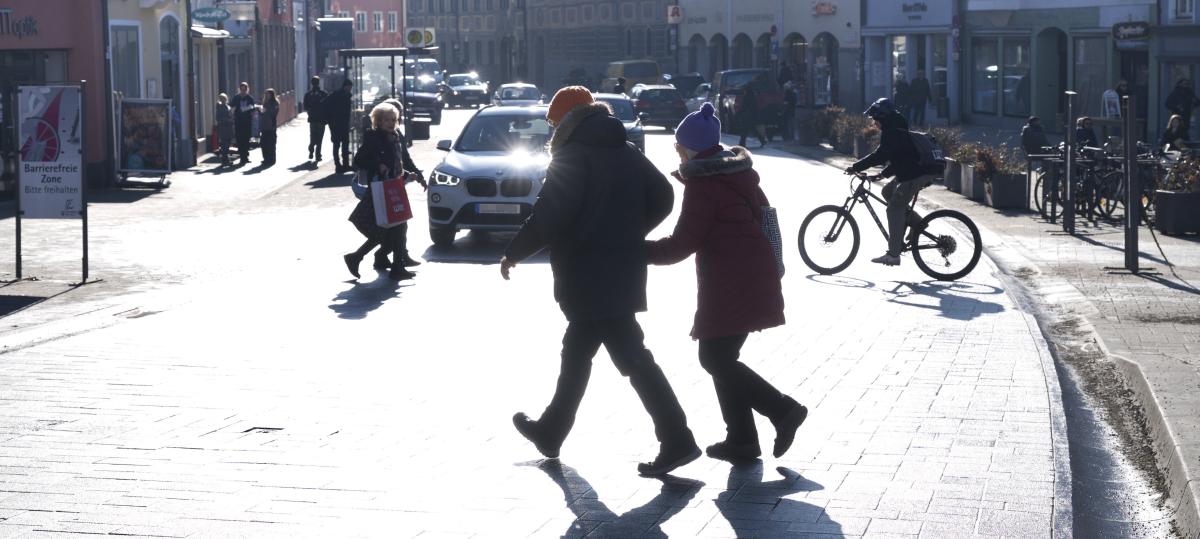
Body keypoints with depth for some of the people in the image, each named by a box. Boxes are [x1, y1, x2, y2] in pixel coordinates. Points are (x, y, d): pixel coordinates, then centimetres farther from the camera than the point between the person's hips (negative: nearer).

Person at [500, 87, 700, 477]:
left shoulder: (572, 157, -11)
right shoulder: (627, 154, 12)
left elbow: (551, 215, -20)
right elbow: (662, 198, 11)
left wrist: (514, 253, -9)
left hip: (588, 277, -8)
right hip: (623, 269, 8)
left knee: (631, 357, -9)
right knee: (576, 353, 20)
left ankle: (676, 441, -12)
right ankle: (551, 431, 32)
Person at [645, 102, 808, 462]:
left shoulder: (701, 184, -14)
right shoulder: (740, 171, 12)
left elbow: (683, 244, -15)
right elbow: (761, 210, 21)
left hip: (728, 284, -9)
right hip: (755, 278, 9)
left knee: (715, 358, -5)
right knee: (721, 358, 14)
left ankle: (783, 410, -11)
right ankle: (741, 440, 13)